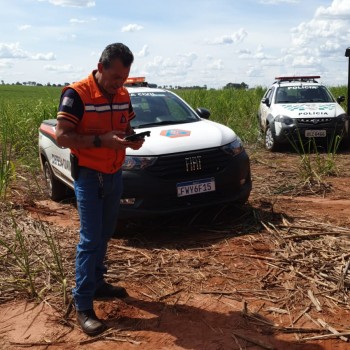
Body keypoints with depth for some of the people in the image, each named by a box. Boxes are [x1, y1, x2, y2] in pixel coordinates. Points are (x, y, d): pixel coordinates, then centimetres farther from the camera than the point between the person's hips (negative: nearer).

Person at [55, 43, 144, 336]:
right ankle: (83, 306, 4)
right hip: (89, 177, -6)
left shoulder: (123, 95, 3)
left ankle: (98, 283, 33)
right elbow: (62, 137, -19)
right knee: (90, 239, -6)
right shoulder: (76, 94, -16)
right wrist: (102, 140, -29)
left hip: (115, 175, 6)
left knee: (105, 234, 15)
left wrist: (133, 138, -8)